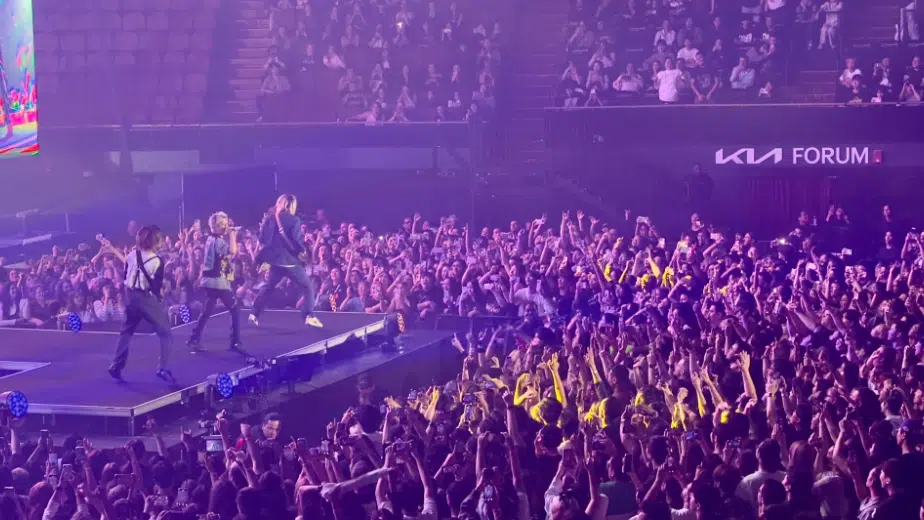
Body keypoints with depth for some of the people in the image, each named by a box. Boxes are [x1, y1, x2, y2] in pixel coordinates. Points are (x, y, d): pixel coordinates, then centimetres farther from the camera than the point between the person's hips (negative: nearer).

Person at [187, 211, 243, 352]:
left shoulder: (211, 239, 13)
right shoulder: (218, 241, -17)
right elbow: (232, 251, -32)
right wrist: (231, 234, -21)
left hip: (211, 280, 9)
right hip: (219, 281, -9)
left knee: (207, 311, 12)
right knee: (235, 310, 1)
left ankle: (194, 340, 7)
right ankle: (235, 341, 0)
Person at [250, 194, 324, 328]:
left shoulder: (270, 218, 6)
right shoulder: (294, 220, -10)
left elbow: (262, 239, 9)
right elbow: (296, 242, -15)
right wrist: (303, 250, 4)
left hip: (275, 259, 5)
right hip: (290, 260, -5)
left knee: (269, 286, 23)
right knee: (308, 287, 4)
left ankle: (254, 314, 17)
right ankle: (309, 316, -9)